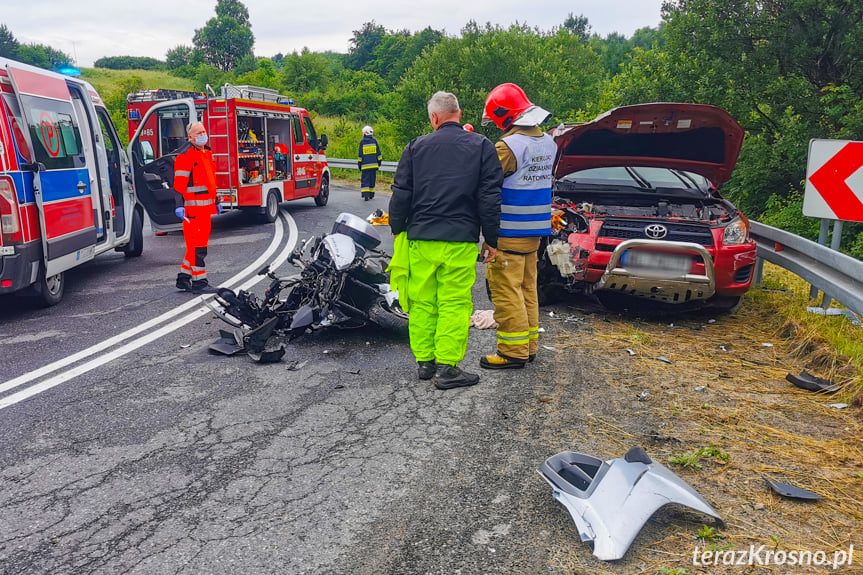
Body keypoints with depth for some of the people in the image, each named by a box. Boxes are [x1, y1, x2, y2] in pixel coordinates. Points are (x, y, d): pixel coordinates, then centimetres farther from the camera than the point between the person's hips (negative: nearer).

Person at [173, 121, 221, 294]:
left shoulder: (206, 152, 19)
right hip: (193, 207, -10)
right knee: (197, 245, -7)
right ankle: (199, 282, -2)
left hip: (205, 206, 10)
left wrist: (215, 201, 28)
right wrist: (179, 205, -24)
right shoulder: (185, 155, -10)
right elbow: (179, 183, -16)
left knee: (200, 244, 14)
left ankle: (184, 277, 24)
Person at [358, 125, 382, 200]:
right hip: (374, 165, 3)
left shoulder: (362, 142, -3)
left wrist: (359, 164, 7)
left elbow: (360, 155, -1)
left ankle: (366, 196, -13)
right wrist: (379, 163, 15)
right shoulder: (374, 141, 3)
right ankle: (371, 194, 20)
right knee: (372, 180, 13)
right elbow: (378, 153, 6)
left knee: (365, 180, -1)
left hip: (365, 165, -3)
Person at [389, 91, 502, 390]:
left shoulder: (415, 147, 8)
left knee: (422, 301, 11)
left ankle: (424, 361, 19)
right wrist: (491, 239, 6)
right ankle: (447, 368, 1)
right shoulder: (481, 146, 4)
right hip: (460, 241, -2)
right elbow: (490, 198, 0)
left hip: (420, 238, 3)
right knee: (454, 303, 0)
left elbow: (400, 194, 9)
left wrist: (397, 229, 21)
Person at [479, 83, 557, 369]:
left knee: (506, 291, -2)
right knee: (527, 288, 16)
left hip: (508, 232, -9)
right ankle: (528, 345, 24)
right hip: (534, 230, 9)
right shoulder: (548, 143, 9)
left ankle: (513, 351, 2)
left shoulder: (507, 146, -18)